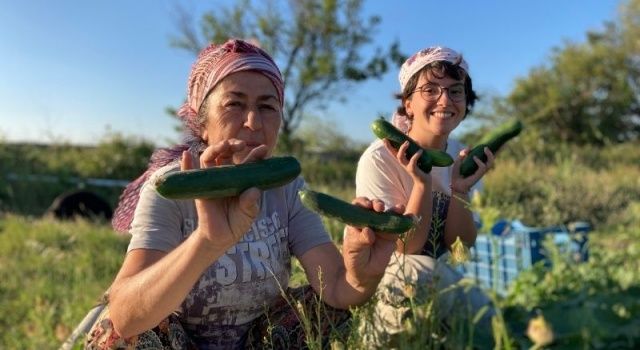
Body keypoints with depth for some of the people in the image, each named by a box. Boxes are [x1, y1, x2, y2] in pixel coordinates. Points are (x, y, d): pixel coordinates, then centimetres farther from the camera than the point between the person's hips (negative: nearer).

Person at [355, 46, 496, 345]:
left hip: (436, 278, 4)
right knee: (419, 271, -34)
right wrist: (422, 184, -32)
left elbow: (460, 248, -7)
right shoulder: (379, 160, -21)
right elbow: (406, 250, -20)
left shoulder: (461, 156, -4)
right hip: (376, 281, -3)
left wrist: (460, 189, -23)